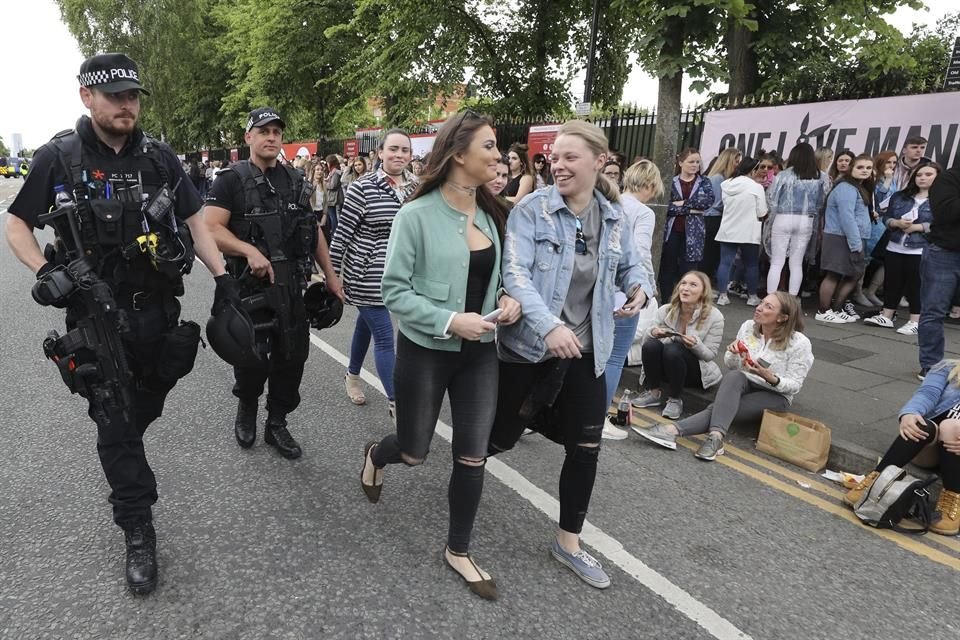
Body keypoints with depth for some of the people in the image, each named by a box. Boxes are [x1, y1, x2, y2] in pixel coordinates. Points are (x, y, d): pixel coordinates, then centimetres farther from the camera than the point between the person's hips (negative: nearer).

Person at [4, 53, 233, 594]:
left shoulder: (159, 157, 2)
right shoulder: (59, 158, -4)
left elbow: (194, 221, 6)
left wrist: (223, 278, -3)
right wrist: (45, 272, -14)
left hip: (160, 310, 3)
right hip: (98, 314, -2)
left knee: (147, 408, 18)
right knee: (115, 424, 3)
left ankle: (121, 462, 51)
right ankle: (138, 533, 16)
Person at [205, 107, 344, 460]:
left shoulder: (295, 180, 11)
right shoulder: (232, 180, -4)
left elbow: (314, 230, 16)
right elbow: (210, 229, -14)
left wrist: (330, 275, 13)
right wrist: (249, 251, -27)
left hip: (291, 288, 5)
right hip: (250, 287, -5)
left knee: (293, 357, 9)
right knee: (253, 361, 3)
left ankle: (277, 425, 26)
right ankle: (246, 408, 33)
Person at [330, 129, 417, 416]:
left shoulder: (414, 188, 3)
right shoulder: (363, 188, -13)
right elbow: (342, 233, -10)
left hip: (398, 274, 6)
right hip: (366, 276, -6)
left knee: (366, 324, 23)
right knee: (385, 337, -5)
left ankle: (352, 376, 44)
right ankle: (395, 403, 3)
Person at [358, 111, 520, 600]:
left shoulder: (490, 213, 3)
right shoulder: (417, 215, -15)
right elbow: (394, 292, -14)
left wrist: (508, 299, -6)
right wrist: (450, 320, -24)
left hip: (479, 351, 5)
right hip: (426, 351, -4)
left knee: (472, 456, 8)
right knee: (414, 453, 13)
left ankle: (458, 551, 29)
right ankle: (376, 455, 51)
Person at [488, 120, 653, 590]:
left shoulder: (612, 217, 4)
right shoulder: (531, 209, -12)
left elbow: (630, 265, 20)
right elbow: (515, 274, -22)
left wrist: (639, 289, -4)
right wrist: (549, 326, -37)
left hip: (586, 351, 4)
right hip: (528, 346, -4)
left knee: (585, 449, 7)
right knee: (501, 438, 10)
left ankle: (568, 542, 27)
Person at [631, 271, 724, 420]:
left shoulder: (714, 316, -14)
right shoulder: (665, 310, -7)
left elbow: (710, 354, -11)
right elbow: (646, 340, -1)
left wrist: (696, 345, -33)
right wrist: (653, 332, -24)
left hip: (696, 370, -3)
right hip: (665, 367, 3)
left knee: (673, 350, -33)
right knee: (650, 345, -28)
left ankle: (675, 399, -14)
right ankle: (653, 392, -9)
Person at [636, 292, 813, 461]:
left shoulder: (800, 343, -13)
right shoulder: (748, 327, -2)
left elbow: (794, 386, -12)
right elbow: (731, 366, 8)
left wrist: (768, 376, -30)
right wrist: (733, 353, -15)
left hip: (775, 396, -4)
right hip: (744, 385, 4)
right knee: (734, 376, -34)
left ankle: (675, 429, -43)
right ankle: (716, 436, -48)